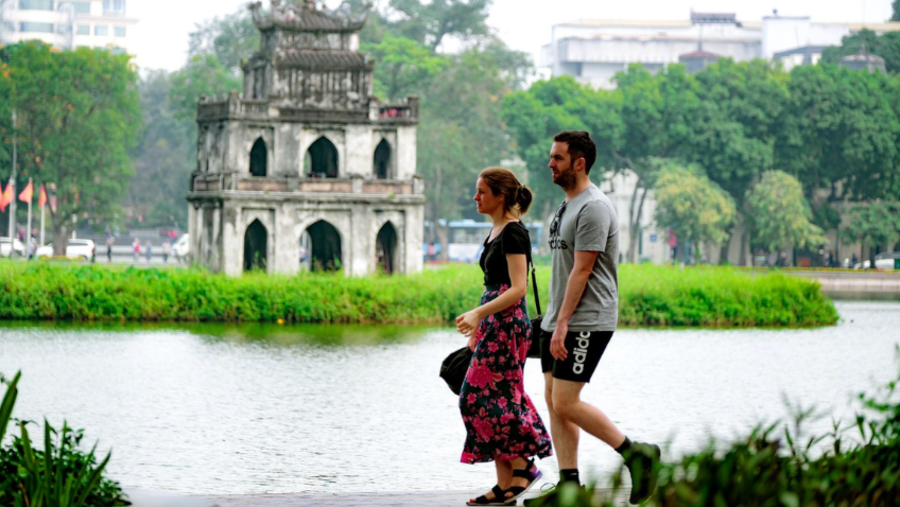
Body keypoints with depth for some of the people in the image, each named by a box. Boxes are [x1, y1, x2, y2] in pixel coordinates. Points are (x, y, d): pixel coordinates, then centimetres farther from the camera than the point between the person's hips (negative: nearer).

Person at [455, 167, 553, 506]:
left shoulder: (513, 233, -13)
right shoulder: (497, 231, 16)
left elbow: (517, 289, -19)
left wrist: (479, 313, -26)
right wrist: (478, 327, 23)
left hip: (506, 324, -10)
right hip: (493, 325, 10)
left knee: (484, 397, -10)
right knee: (491, 398, 7)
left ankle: (522, 467, -4)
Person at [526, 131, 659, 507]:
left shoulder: (593, 208, -15)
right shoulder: (566, 206, 17)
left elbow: (582, 271, -19)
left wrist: (563, 324, -22)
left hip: (586, 322, -10)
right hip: (558, 320, 10)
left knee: (565, 403, -13)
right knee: (554, 399, 7)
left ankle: (636, 455, -4)